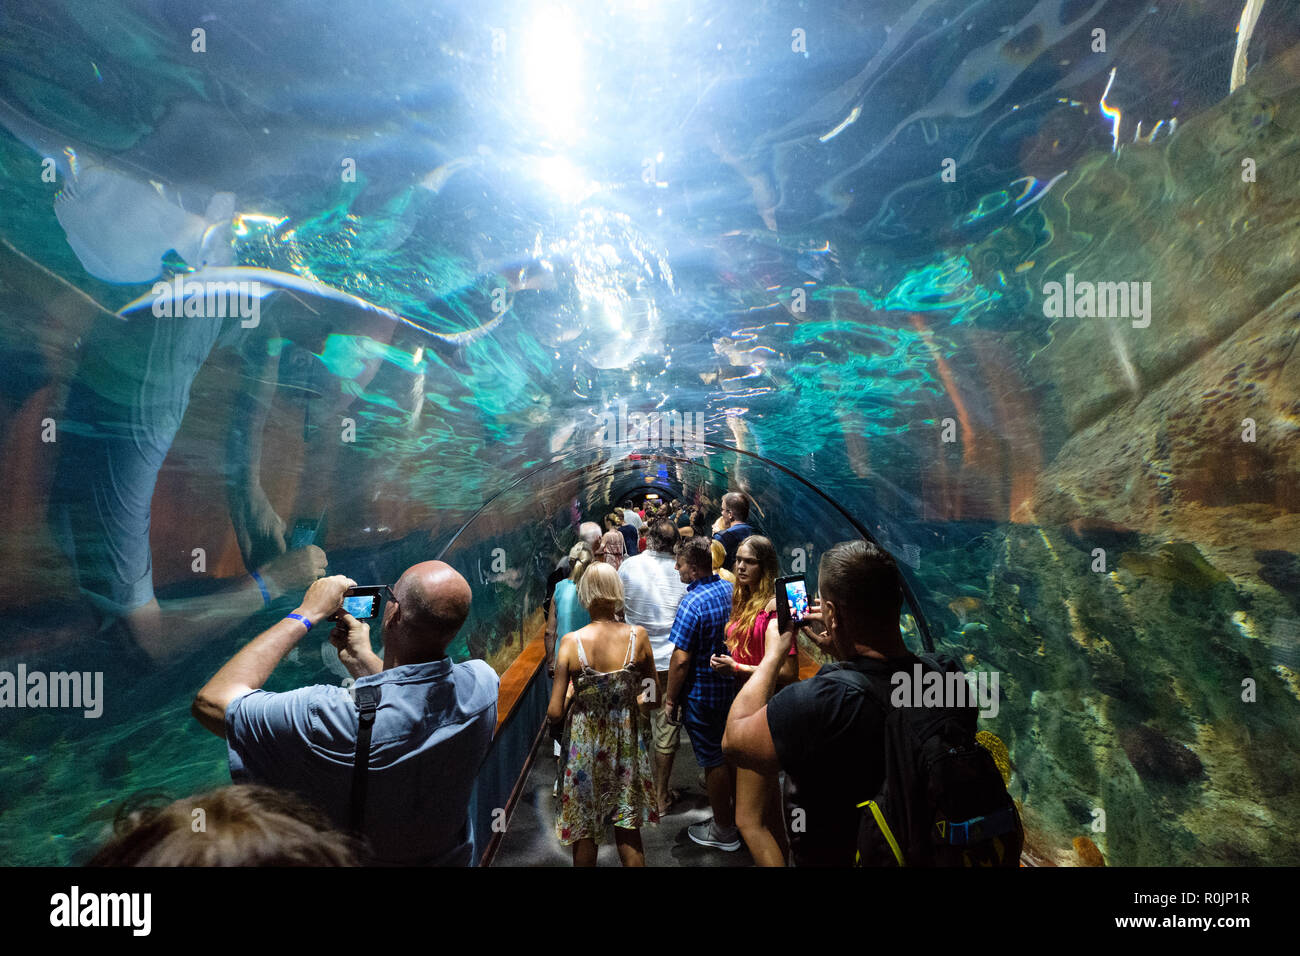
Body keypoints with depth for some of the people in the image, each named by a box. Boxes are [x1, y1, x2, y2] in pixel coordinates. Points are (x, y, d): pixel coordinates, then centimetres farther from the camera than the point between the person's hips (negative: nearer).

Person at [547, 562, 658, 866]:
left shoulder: (571, 642, -18)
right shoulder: (638, 636, -14)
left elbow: (555, 712, -15)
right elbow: (653, 698, -4)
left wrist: (566, 710, 6)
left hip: (584, 741, -1)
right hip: (627, 740, 1)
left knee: (584, 831, 21)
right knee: (628, 830, 20)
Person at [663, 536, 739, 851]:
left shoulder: (692, 603, -25)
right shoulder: (730, 589, -2)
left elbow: (681, 659, -25)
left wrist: (670, 698, -13)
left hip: (701, 693, -7)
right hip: (732, 685, 8)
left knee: (713, 761, 8)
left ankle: (723, 830, 25)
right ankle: (741, 815, 38)